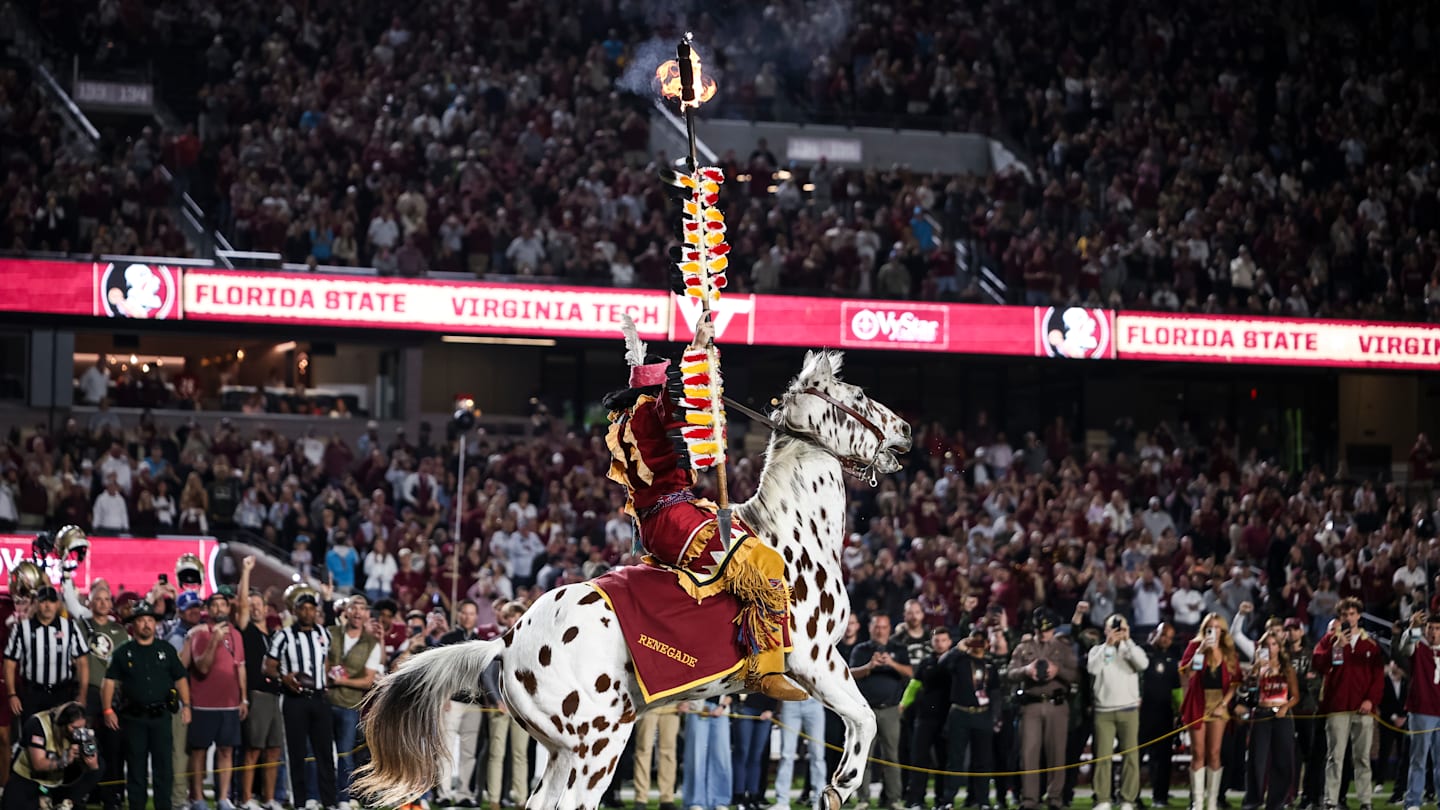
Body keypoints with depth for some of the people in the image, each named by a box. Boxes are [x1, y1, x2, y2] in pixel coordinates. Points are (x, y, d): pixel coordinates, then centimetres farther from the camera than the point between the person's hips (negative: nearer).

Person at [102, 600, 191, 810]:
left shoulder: (166, 650, 9)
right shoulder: (124, 652, 5)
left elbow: (180, 679, 12)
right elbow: (110, 681, 4)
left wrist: (186, 705, 3)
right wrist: (108, 710, -5)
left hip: (161, 715, 1)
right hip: (134, 717, -1)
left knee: (164, 765, -2)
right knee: (136, 767, 4)